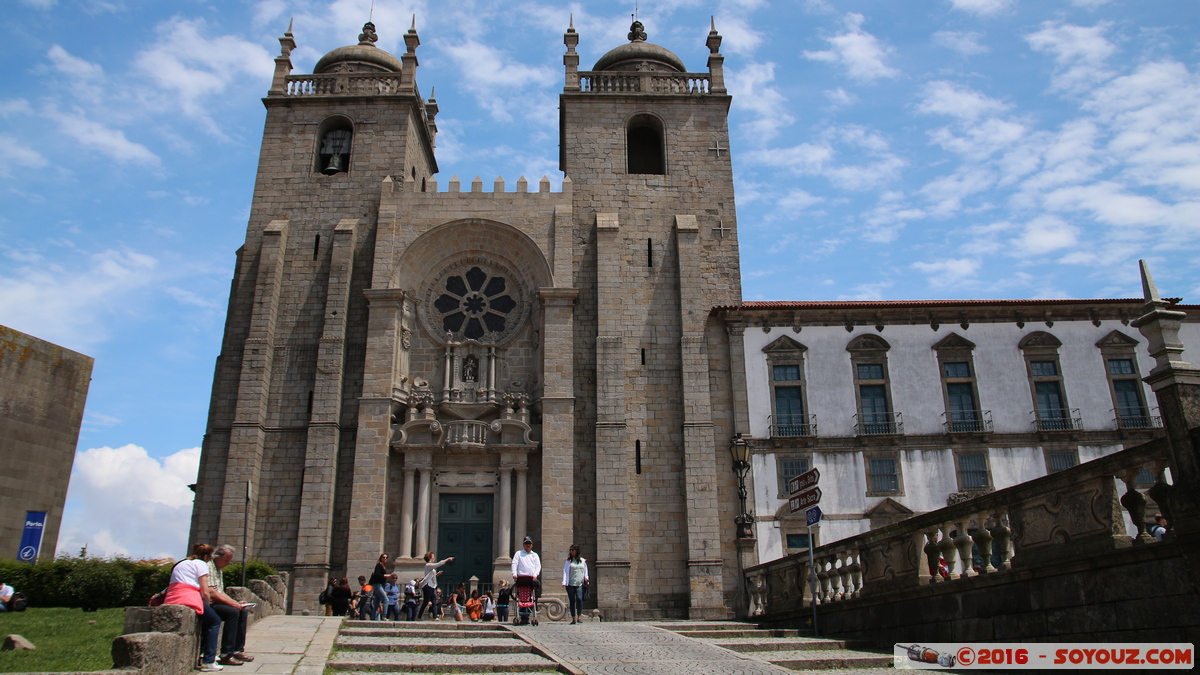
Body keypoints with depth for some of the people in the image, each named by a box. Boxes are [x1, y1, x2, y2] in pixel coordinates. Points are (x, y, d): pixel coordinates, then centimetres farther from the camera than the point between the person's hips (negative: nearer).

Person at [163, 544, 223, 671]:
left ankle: (202, 653, 25)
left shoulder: (181, 564, 30)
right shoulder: (201, 564, 6)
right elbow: (205, 592, -2)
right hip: (188, 598, -8)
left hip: (170, 600, 8)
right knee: (214, 621, 6)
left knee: (208, 619, 26)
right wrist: (207, 606, 15)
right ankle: (208, 662, -3)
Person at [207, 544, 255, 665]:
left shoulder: (218, 570, 19)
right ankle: (226, 655, -26)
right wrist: (232, 604, -19)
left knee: (243, 611, 1)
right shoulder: (208, 567, -14)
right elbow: (211, 593, -22)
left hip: (217, 603, 10)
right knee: (233, 612, -27)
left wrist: (236, 603, 7)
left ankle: (238, 650, 2)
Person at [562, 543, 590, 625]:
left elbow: (585, 571, 21)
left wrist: (586, 578, 5)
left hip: (580, 584, 0)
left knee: (579, 598, -19)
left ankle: (579, 616, -12)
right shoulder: (568, 561, 8)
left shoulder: (583, 561, 11)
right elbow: (565, 572, 3)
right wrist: (564, 583, -7)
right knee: (572, 601, 3)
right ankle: (573, 619, 10)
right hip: (570, 584, 0)